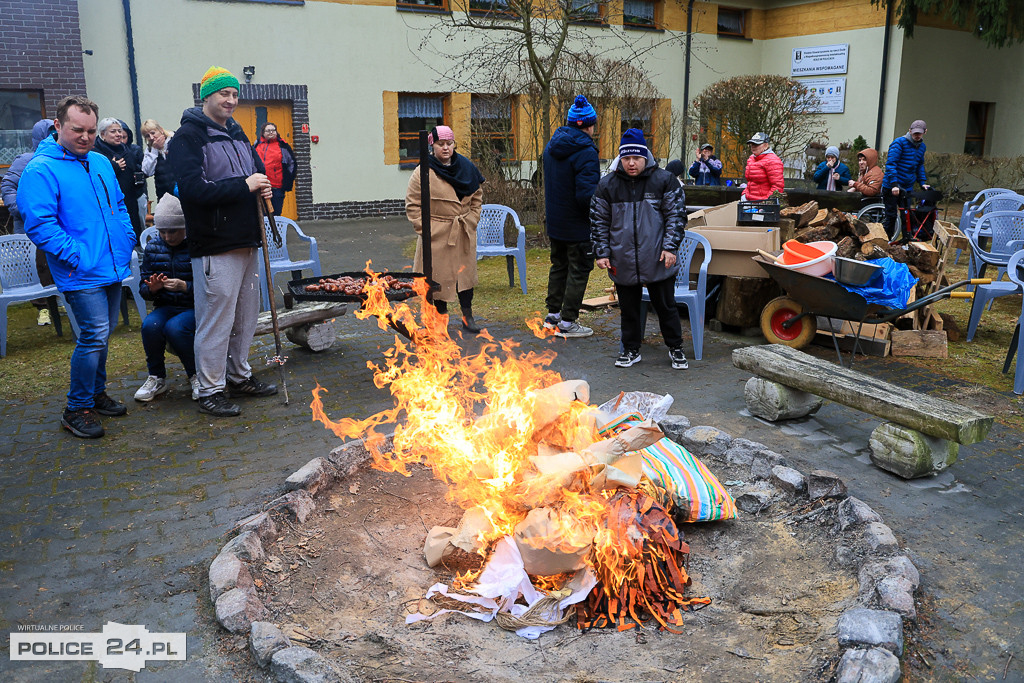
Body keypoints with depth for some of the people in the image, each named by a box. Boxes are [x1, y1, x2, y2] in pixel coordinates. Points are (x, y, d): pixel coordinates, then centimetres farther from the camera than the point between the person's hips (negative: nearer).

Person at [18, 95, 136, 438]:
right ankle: (77, 410, 2)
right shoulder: (40, 170, -10)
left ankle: (97, 393, 32)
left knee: (101, 335, 16)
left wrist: (127, 240, 10)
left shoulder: (101, 163, 13)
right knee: (95, 335, -11)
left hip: (113, 268, 7)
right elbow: (39, 224, -15)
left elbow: (119, 206, 23)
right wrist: (76, 256, -18)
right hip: (82, 275, -7)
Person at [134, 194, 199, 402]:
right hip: (166, 306, 4)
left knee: (175, 327, -33)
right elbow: (143, 288, 12)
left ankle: (196, 375, -8)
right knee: (150, 325, -28)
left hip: (195, 307, -4)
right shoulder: (153, 248, 7)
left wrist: (185, 286, -26)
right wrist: (152, 288, -13)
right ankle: (157, 378, -5)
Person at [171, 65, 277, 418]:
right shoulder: (189, 136, -9)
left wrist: (263, 187, 2)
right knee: (216, 319, -3)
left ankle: (239, 376, 30)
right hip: (215, 245, -8)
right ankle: (210, 390, 8)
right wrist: (243, 186, -20)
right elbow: (193, 189, -20)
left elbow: (257, 169, 26)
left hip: (246, 242, 8)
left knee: (245, 315, 15)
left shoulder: (237, 134, 17)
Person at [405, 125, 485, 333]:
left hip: (464, 233, 3)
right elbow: (413, 205, -4)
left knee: (465, 273, 8)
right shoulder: (423, 172, -7)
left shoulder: (467, 168, 5)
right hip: (436, 235, -3)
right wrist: (424, 229, -10)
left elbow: (477, 197, 15)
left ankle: (467, 317, 18)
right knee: (439, 276, 4)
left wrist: (471, 220, 6)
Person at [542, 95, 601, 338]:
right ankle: (567, 322, 7)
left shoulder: (551, 147, 6)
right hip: (578, 226, -8)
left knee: (559, 266, 21)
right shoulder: (585, 152, -21)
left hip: (555, 223, 8)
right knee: (578, 272, 3)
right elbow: (587, 194, -25)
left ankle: (553, 314, 29)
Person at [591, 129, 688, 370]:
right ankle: (631, 350, 26)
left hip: (658, 261, -2)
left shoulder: (664, 180, -2)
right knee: (628, 309, 12)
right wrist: (602, 253, 1)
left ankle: (675, 348, 25)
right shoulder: (607, 185, 2)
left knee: (666, 305, 9)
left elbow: (676, 215, 0)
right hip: (623, 262, 2)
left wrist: (670, 247, -9)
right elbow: (599, 222, 7)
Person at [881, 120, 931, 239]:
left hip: (907, 187, 6)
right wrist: (894, 184, -26)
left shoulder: (922, 146, 12)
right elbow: (890, 163, -18)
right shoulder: (899, 142, -11)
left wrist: (923, 182, 14)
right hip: (891, 187, -6)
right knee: (891, 216, -4)